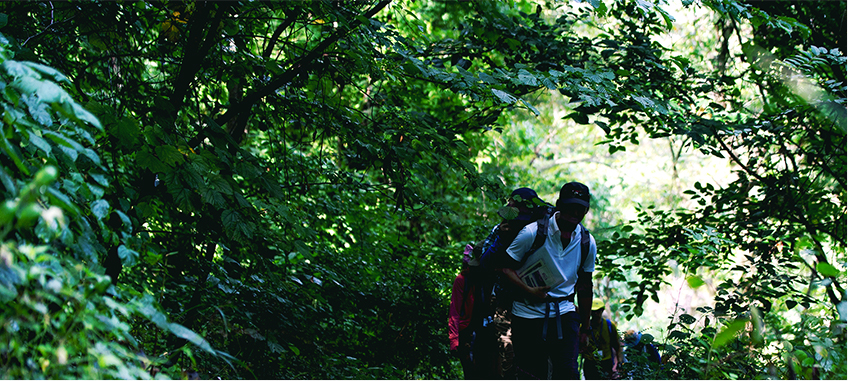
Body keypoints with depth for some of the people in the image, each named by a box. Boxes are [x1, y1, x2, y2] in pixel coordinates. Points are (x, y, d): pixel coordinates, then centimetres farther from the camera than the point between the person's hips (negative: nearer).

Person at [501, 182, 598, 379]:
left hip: (565, 314, 3)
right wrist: (528, 291, -20)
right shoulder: (532, 233, -9)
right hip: (529, 313, -2)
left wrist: (585, 328, 18)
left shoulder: (587, 243, 4)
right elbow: (506, 267, -5)